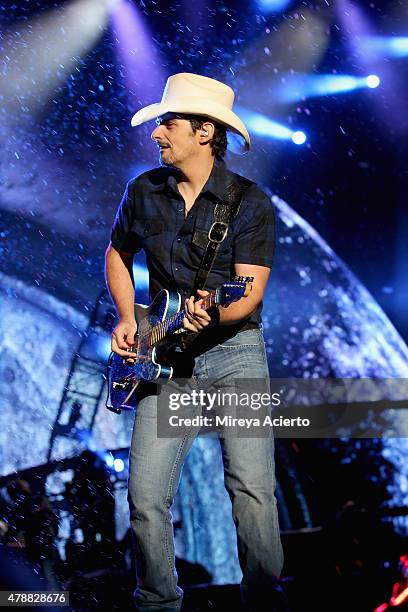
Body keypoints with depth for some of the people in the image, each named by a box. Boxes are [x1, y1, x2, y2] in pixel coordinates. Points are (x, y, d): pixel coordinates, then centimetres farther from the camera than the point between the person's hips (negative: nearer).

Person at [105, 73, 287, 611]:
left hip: (235, 349, -3)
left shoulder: (252, 204, -6)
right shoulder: (143, 192, 6)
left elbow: (251, 292, -12)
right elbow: (118, 255, 22)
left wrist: (213, 313, -33)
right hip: (167, 357, 3)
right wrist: (127, 319, 8)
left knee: (253, 488, -13)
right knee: (146, 496, -7)